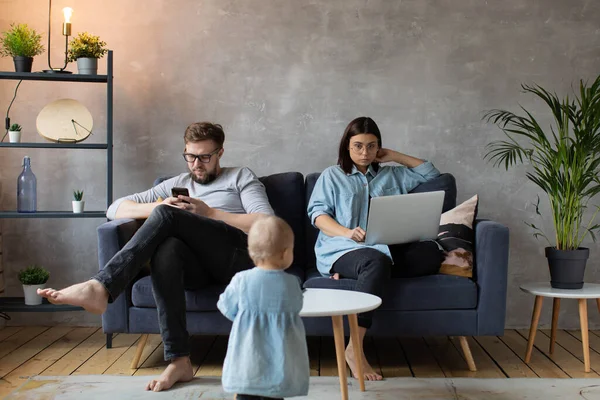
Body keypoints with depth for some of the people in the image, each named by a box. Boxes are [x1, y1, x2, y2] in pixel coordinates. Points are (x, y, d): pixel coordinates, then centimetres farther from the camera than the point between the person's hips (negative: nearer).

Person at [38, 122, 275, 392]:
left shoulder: (241, 177, 20)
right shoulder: (177, 184, 28)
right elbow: (115, 209, 21)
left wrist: (210, 213, -3)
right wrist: (157, 207, 0)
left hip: (239, 256, -3)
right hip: (198, 267, 3)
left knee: (167, 215, -25)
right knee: (166, 248, -35)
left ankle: (100, 287, -36)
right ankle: (179, 361, -39)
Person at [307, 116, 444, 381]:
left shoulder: (391, 175, 28)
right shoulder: (332, 176, 17)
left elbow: (430, 172, 32)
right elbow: (318, 214, 3)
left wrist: (394, 156, 24)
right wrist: (346, 232, -17)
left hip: (386, 248, 4)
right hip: (343, 249, -4)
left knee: (431, 252, -27)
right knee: (376, 261, -41)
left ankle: (356, 272, -28)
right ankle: (354, 349, -42)